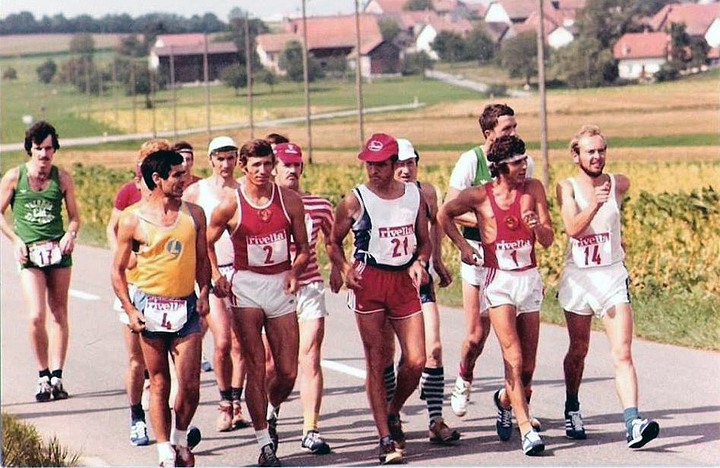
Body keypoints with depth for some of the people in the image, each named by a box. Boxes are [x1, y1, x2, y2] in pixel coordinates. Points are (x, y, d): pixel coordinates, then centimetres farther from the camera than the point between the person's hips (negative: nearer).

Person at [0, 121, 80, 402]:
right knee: (36, 316, -12)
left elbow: (74, 216, 10)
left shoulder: (62, 178, 3)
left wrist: (71, 234, -10)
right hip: (30, 254, -2)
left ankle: (56, 377, 9)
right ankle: (43, 376, 3)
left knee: (58, 314, 4)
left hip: (59, 251, 2)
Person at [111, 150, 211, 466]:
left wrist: (204, 293, -1)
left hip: (186, 307, 2)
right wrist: (129, 310, -7)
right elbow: (118, 269, 2)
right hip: (150, 306, -2)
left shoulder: (194, 214, 6)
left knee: (190, 384, -3)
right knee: (159, 384, 4)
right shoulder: (133, 219, -3)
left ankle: (181, 440, 21)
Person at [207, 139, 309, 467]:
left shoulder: (290, 200, 1)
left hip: (281, 286, 3)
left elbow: (303, 247, 9)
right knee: (256, 368, -7)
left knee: (288, 372, 2)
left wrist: (295, 271, -10)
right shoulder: (230, 205, -5)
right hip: (246, 286, -3)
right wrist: (215, 275, -4)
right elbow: (206, 243, 9)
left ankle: (269, 413, 33)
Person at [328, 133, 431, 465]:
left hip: (404, 282, 3)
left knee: (416, 362, -2)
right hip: (369, 281, -3)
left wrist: (419, 262, -4)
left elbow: (424, 241, 16)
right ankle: (386, 439, -1)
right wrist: (344, 268, -12)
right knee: (376, 363, -3)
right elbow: (334, 242, 6)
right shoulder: (356, 200, -2)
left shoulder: (414, 195, 7)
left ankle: (392, 413, 26)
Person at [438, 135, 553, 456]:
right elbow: (444, 215, 12)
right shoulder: (479, 196, -6)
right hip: (498, 281, -3)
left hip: (530, 279, 3)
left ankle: (505, 400, 38)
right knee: (513, 358, -14)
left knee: (528, 365, 7)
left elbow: (548, 241, 0)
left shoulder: (533, 189, 0)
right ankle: (527, 430, -15)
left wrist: (537, 226, -21)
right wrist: (462, 245, 3)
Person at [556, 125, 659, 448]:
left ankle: (633, 423, -24)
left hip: (613, 277, 0)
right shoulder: (567, 188, -6)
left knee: (623, 354, -13)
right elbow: (573, 228, -22)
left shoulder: (619, 184, 0)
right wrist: (594, 205, -37)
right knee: (578, 351, 16)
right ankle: (572, 412, 37)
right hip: (578, 277, 0)